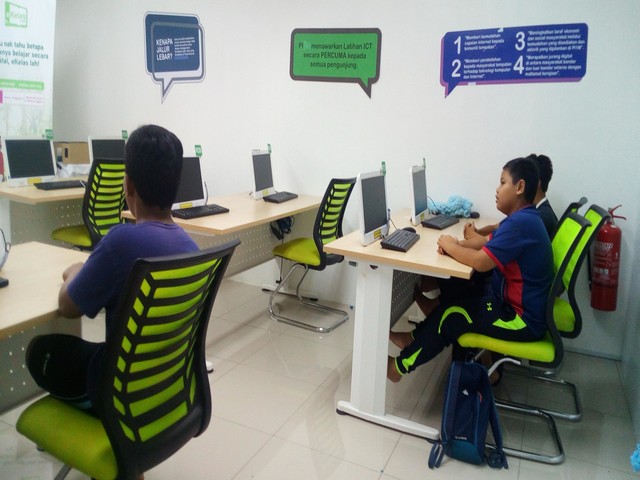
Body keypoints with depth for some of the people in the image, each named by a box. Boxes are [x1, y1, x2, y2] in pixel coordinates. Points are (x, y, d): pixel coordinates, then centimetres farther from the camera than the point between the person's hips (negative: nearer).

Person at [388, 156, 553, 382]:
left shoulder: (520, 222, -27)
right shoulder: (523, 218, 7)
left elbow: (480, 261, -32)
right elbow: (487, 241, 14)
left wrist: (451, 247, -13)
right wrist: (457, 244, -6)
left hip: (523, 320, -10)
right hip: (514, 304, 10)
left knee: (451, 314, -6)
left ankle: (400, 366, 9)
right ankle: (416, 339, 27)